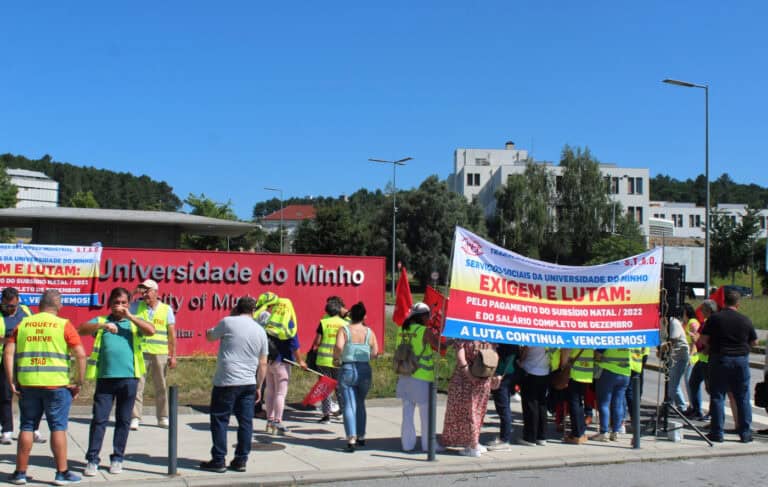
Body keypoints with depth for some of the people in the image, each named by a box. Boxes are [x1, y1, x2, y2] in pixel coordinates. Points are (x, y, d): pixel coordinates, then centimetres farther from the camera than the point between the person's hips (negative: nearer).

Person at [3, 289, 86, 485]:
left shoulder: (23, 324, 9)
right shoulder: (64, 325, -1)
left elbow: (8, 353, 3)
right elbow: (80, 355, -8)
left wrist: (11, 381, 5)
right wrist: (79, 383, 0)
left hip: (27, 384, 3)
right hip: (56, 384, -3)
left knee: (27, 427, 12)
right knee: (58, 427, 3)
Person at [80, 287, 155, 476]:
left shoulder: (134, 323, 11)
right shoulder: (101, 320, 11)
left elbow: (151, 331, -7)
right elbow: (81, 330, -6)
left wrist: (129, 316, -8)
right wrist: (102, 325, -22)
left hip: (129, 378, 1)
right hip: (105, 377, -1)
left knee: (123, 420, 7)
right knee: (99, 419, -1)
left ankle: (117, 458, 16)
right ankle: (92, 459, 5)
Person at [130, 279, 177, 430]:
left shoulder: (166, 309, 5)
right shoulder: (136, 306, 7)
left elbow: (172, 334, 5)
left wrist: (173, 356, 2)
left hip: (160, 354, 0)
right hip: (140, 353, 0)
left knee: (161, 387, 7)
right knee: (137, 385, -5)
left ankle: (163, 418, 17)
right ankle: (135, 418, -1)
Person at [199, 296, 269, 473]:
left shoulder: (228, 322, -5)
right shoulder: (261, 331, 8)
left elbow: (210, 336, 13)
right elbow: (263, 364, 10)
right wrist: (259, 387, 17)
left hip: (226, 381, -4)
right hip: (249, 383, 4)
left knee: (220, 421, 4)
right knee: (245, 422, 9)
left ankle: (218, 461, 6)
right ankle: (241, 460, 13)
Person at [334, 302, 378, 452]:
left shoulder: (344, 330, -5)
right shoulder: (369, 332, 3)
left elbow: (339, 346, -21)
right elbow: (375, 352, 1)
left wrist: (336, 357, -2)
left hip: (347, 369, -3)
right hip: (365, 370, 3)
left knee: (349, 405, -2)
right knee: (360, 404, 20)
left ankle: (351, 439, -12)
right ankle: (361, 437, 27)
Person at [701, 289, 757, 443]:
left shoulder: (714, 318, -6)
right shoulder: (745, 320, 0)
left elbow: (704, 339, -6)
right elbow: (754, 342, 9)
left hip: (720, 359, -1)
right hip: (741, 360, 2)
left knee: (717, 397, 4)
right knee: (743, 398, 9)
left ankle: (717, 432, 3)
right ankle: (745, 433, 11)